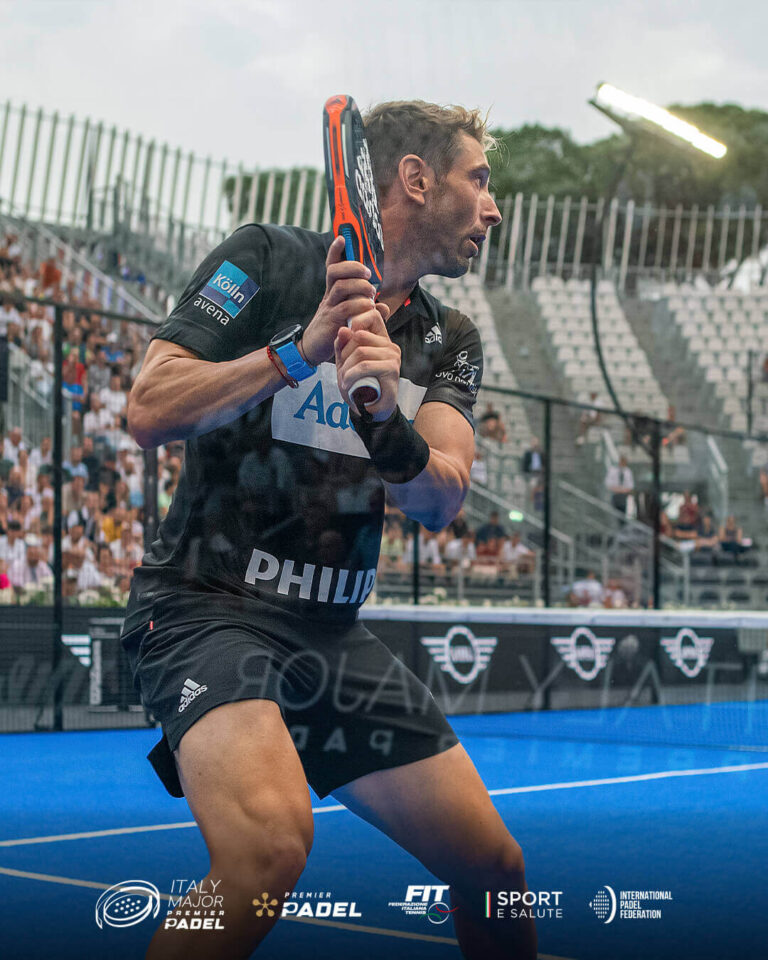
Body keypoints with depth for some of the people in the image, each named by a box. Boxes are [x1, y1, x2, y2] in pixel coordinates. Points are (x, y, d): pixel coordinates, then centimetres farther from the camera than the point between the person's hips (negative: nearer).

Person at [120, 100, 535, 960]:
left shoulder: (449, 342, 11)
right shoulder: (270, 260, -3)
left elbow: (441, 501, -5)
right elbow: (149, 412, -13)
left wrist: (388, 426, -26)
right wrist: (301, 349, -22)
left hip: (331, 630, 6)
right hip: (204, 604, -6)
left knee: (493, 868, 5)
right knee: (273, 836, -34)